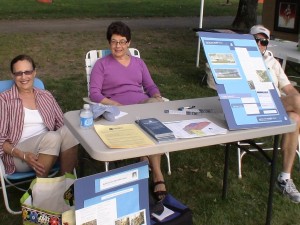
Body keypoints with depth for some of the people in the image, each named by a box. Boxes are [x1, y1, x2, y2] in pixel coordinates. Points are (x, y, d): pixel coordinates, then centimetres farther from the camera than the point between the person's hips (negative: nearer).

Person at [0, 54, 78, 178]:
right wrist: (23, 155, -21)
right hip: (18, 155, -4)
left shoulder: (46, 96, 14)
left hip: (48, 148, 4)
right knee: (52, 137, -33)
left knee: (68, 130, -27)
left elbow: (62, 124, 10)